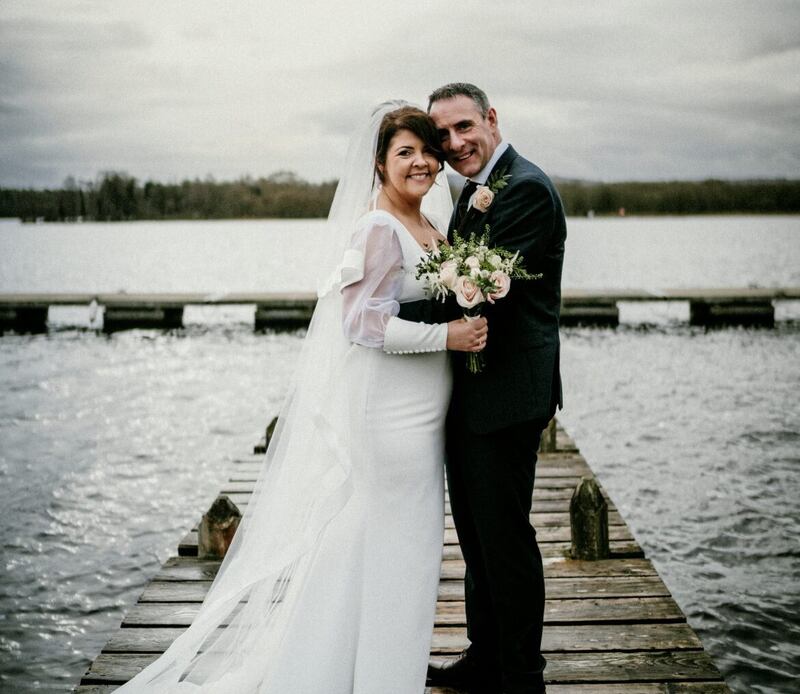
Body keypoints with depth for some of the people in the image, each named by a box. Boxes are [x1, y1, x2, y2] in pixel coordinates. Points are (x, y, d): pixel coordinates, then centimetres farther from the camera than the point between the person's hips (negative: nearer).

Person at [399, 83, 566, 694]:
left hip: (506, 396, -10)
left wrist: (390, 320, -18)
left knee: (505, 539, 1)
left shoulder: (526, 188, -16)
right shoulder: (476, 191, 16)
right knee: (477, 535, 19)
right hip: (471, 396, 10)